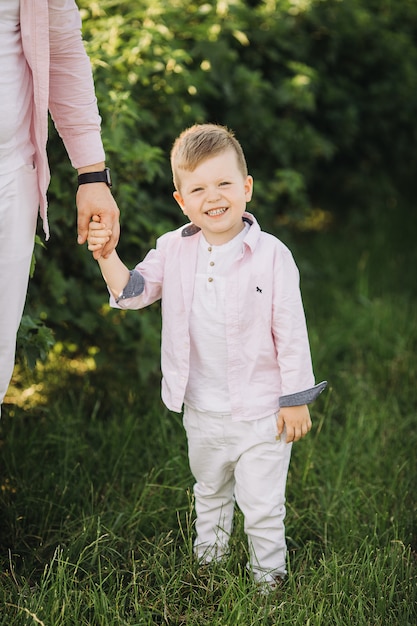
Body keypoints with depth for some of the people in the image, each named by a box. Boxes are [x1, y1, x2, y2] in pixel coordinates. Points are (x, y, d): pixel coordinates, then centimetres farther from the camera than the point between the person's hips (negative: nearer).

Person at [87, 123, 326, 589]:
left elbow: (291, 332, -12)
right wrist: (107, 255, -17)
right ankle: (206, 565, 46)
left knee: (263, 507, 6)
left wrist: (296, 400, -10)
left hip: (262, 411, -5)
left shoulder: (271, 255, -16)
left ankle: (267, 580, 25)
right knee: (209, 494, 26)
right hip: (202, 411, 5)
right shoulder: (174, 250, -4)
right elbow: (132, 292, 2)